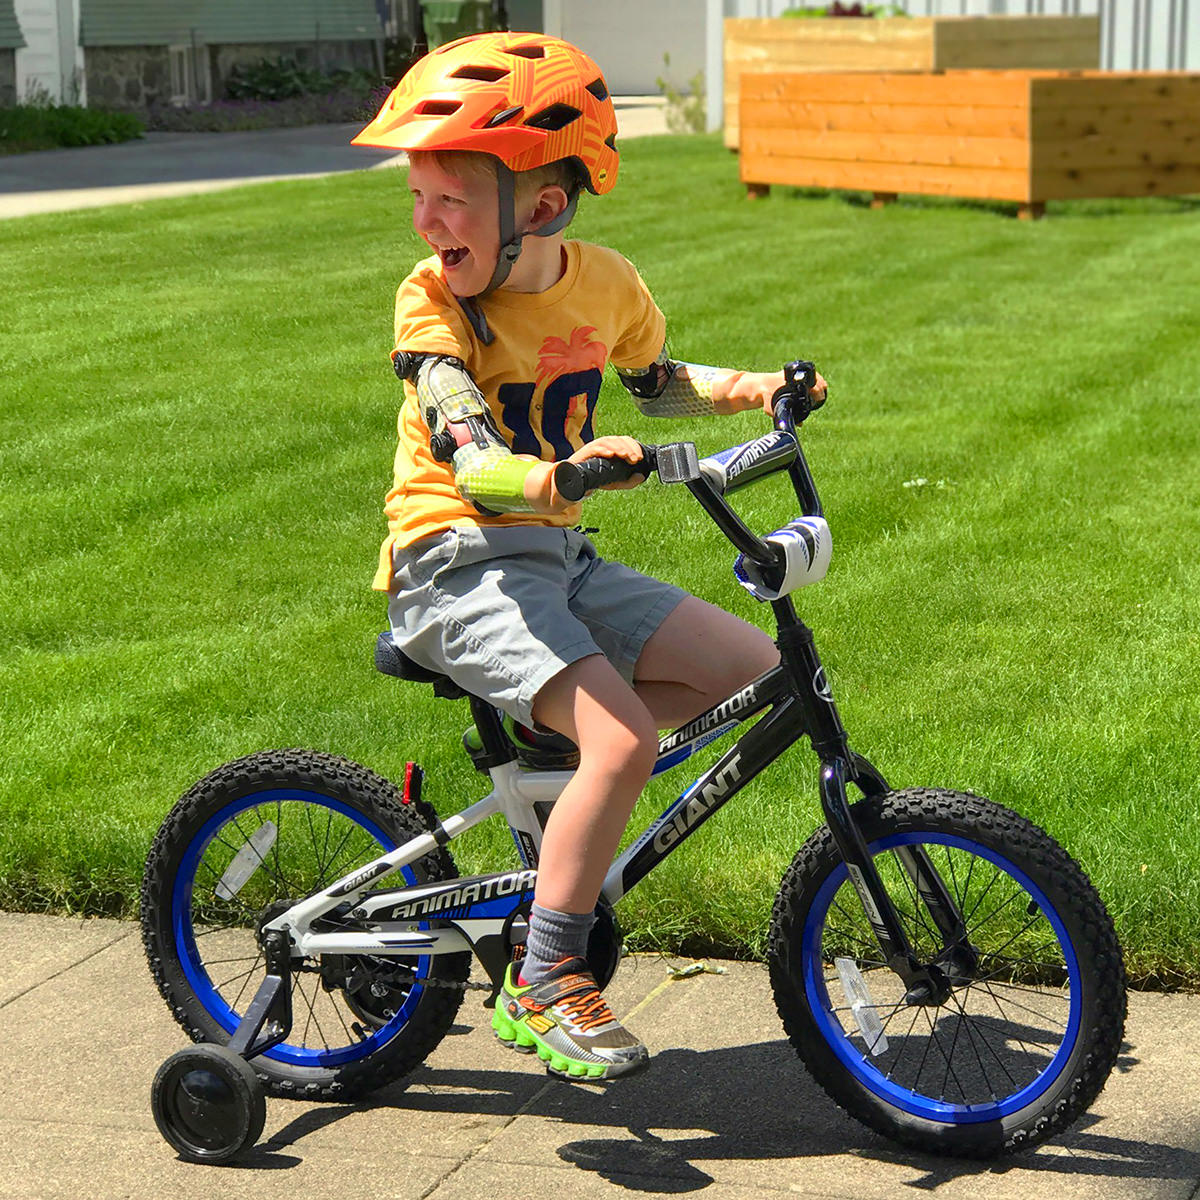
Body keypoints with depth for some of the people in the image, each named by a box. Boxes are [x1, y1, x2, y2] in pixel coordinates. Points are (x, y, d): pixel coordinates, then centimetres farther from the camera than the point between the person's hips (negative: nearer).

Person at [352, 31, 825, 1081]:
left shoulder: (606, 284, 2)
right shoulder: (433, 303, -14)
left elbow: (657, 383, 25)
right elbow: (476, 467, -28)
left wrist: (751, 389, 9)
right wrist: (563, 473, -48)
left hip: (557, 558, 6)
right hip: (458, 565, -6)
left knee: (754, 668, -3)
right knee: (625, 738, -25)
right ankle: (543, 986, -14)